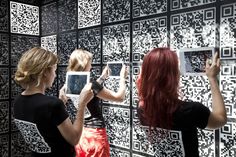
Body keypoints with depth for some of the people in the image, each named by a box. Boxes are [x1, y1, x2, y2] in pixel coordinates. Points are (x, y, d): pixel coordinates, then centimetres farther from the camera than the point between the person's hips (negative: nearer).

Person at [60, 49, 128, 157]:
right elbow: (119, 97, -15)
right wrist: (122, 77, -2)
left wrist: (102, 77, 20)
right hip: (94, 134, -7)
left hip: (80, 133, 7)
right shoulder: (89, 84, -21)